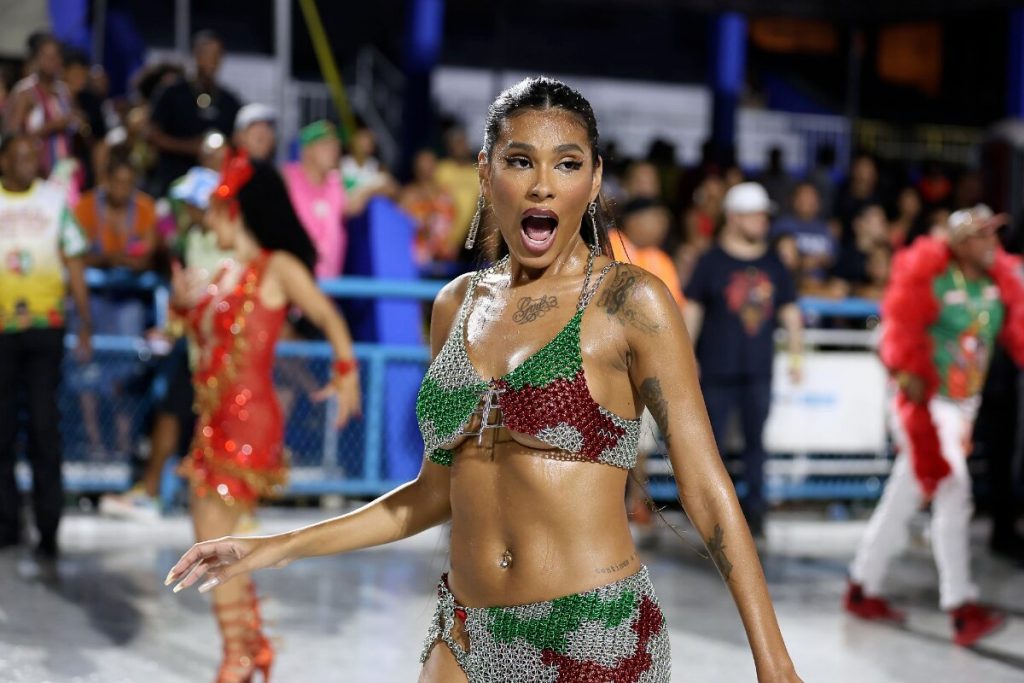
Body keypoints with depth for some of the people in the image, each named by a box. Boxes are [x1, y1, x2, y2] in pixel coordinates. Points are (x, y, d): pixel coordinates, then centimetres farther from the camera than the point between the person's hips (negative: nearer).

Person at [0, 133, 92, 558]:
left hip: (45, 326, 0)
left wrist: (85, 324, 5)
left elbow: (74, 263, 10)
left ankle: (48, 528, 0)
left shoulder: (54, 199, 8)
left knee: (44, 427, -4)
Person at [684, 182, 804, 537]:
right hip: (717, 370, -3)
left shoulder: (773, 264, 10)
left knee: (756, 441, 5)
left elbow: (790, 312, 16)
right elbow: (692, 310, 1)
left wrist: (796, 354, 9)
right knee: (712, 440, 0)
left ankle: (754, 508, 12)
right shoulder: (712, 261, 0)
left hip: (759, 370, 3)